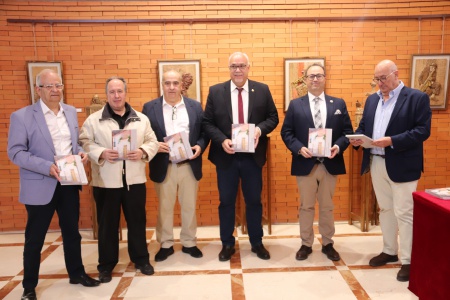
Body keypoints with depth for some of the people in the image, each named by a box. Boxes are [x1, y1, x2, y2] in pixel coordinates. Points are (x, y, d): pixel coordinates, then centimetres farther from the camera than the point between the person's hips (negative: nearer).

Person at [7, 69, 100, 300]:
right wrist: (47, 167, -23)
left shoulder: (71, 112, 7)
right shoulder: (22, 116, -10)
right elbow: (15, 152, -12)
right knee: (34, 238, 10)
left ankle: (76, 273, 36)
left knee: (72, 232, 17)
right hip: (40, 186, -4)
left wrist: (80, 153, -5)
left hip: (69, 183, 5)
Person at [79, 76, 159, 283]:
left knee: (137, 221, 12)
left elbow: (152, 142, 5)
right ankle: (106, 264, 26)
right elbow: (84, 144, -3)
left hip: (135, 179, 2)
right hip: (106, 181, -1)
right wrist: (101, 153, -19)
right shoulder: (93, 120, 2)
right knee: (107, 223, 9)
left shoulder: (141, 119, 7)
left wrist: (143, 152, -14)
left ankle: (141, 259, 29)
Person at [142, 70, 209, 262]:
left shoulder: (195, 106, 5)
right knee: (164, 207, 11)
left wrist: (200, 146, -13)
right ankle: (166, 245, 27)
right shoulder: (150, 107, 2)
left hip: (189, 165, 1)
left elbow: (204, 132, 6)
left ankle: (189, 243, 28)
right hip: (163, 166, -1)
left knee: (189, 206, 12)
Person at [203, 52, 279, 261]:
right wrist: (222, 140, -16)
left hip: (252, 156, 1)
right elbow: (207, 123, 0)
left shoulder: (262, 90, 2)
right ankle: (227, 244, 27)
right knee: (226, 201, 10)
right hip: (226, 156, 0)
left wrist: (260, 130, -17)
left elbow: (273, 117, 4)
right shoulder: (215, 91, 0)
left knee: (254, 201, 12)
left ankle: (257, 243, 30)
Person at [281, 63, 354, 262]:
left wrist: (338, 146, -14)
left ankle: (327, 244, 29)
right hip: (305, 164, -1)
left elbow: (347, 131, 4)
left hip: (330, 164, 1)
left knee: (327, 207, 13)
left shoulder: (339, 104, 7)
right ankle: (306, 244, 25)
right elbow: (286, 132, -1)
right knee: (306, 207, 10)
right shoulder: (295, 105, 3)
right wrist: (299, 148, -16)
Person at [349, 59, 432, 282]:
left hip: (402, 166, -6)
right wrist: (357, 138, -8)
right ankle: (389, 251, 31)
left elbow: (423, 130, -14)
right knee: (385, 209, 16)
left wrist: (391, 141, -24)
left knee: (403, 213, 1)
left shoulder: (417, 98, -7)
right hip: (376, 164, 6)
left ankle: (408, 260, 14)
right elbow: (363, 127, 14)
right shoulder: (372, 100, 13)